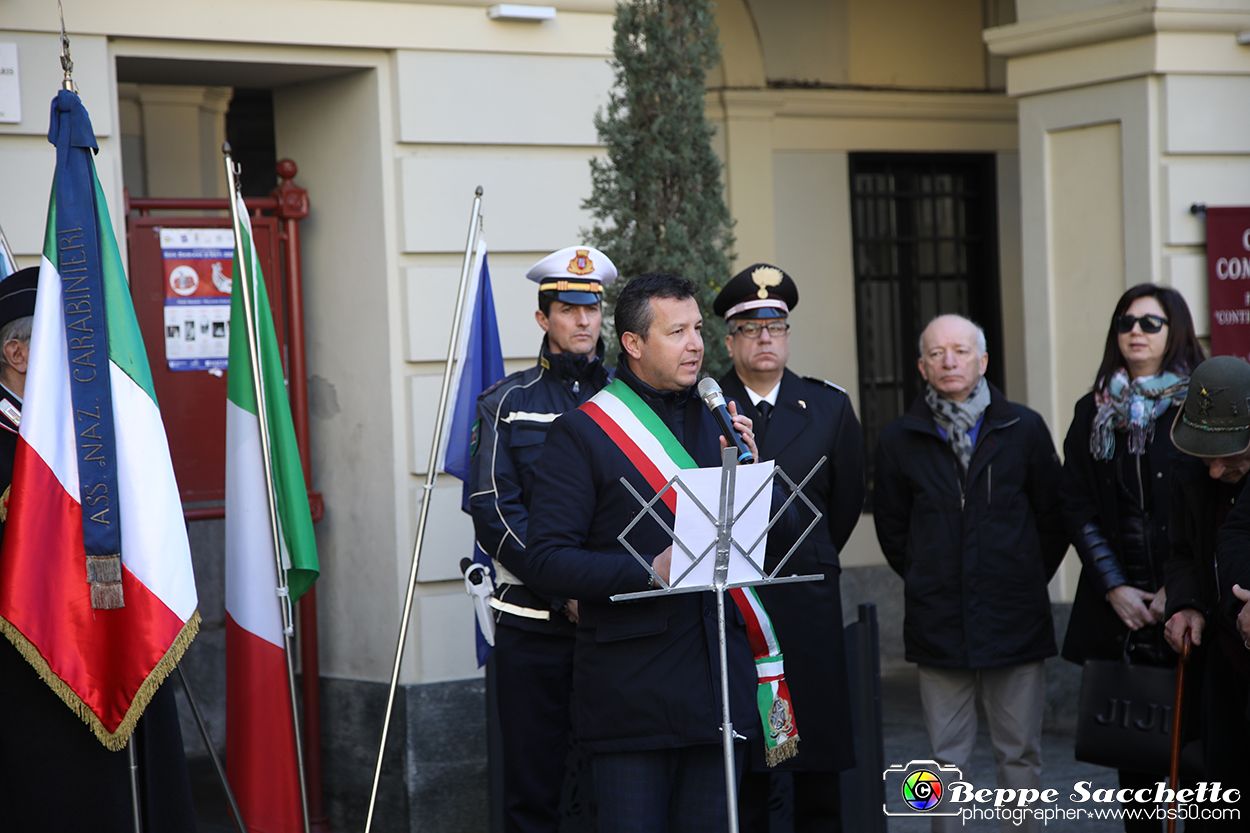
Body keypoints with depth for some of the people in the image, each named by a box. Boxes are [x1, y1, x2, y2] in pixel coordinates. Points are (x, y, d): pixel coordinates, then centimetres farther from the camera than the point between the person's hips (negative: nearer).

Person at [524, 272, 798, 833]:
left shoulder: (719, 422, 13)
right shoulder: (582, 432, -3)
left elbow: (781, 540, 12)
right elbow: (545, 560, -11)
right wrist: (648, 573, -21)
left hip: (720, 676, 5)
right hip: (631, 684, -5)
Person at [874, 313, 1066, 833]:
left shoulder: (1024, 430, 1)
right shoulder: (899, 440, 4)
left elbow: (1053, 518, 9)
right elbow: (891, 529, 14)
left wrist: (1025, 580, 9)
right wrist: (926, 582, 11)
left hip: (1016, 617, 0)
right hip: (938, 624, 0)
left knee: (1019, 752, 5)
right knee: (948, 757, 5)